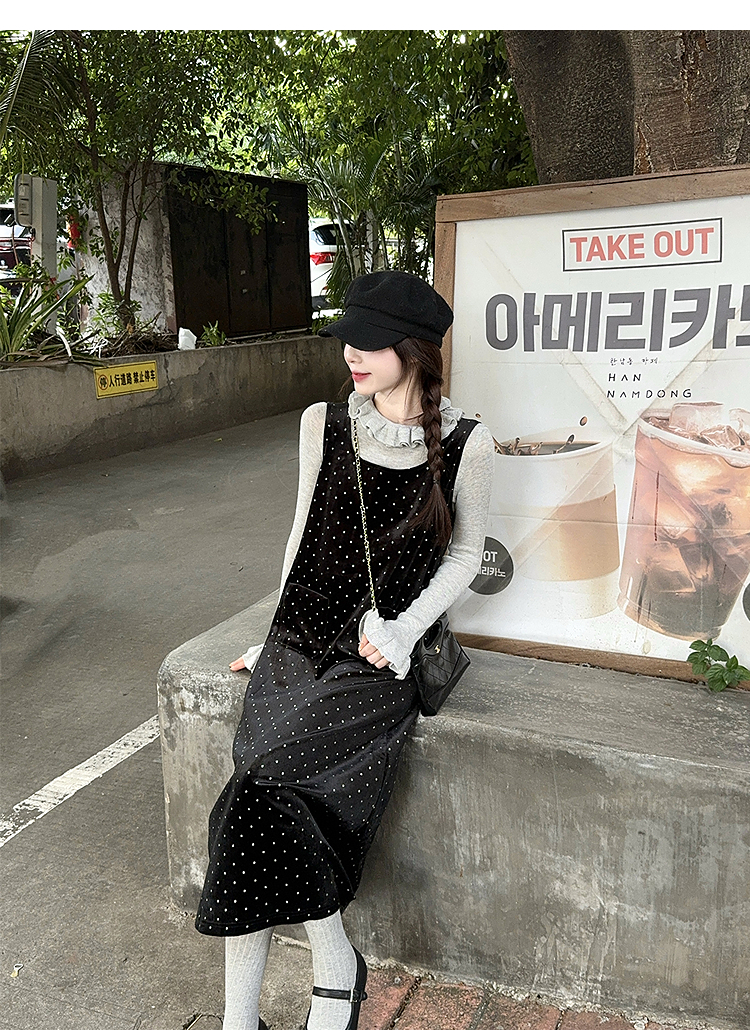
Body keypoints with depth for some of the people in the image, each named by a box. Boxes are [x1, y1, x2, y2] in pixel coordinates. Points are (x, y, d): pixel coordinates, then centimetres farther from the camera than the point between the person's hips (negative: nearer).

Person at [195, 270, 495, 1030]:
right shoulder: (322, 425, 6)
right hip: (304, 639, 4)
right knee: (264, 798, -18)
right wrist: (280, 634, 13)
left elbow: (465, 553, 6)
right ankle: (333, 965, 3)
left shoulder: (465, 444, -3)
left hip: (380, 654, -3)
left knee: (261, 790, -20)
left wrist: (400, 630, -7)